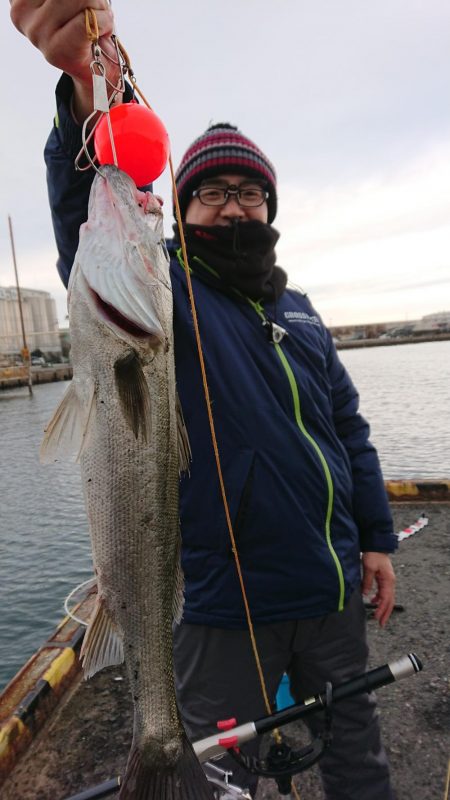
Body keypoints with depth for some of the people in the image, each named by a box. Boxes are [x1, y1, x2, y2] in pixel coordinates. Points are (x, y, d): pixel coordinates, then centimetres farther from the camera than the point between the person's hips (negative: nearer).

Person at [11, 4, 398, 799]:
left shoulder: (297, 309, 9)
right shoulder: (167, 287, -7)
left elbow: (349, 428, 11)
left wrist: (378, 538, 9)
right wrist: (88, 89, -47)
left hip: (333, 587, 6)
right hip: (226, 608, -5)